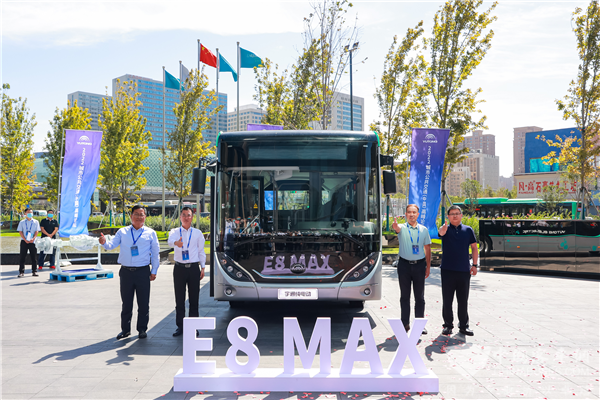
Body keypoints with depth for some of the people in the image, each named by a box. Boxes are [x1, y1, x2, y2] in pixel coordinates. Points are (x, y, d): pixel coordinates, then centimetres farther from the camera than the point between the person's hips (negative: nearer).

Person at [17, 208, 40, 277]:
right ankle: (21, 272, 5)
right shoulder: (22, 222, 7)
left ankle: (34, 271, 7)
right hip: (24, 241, 0)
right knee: (22, 256, 0)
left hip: (33, 241, 0)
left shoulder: (35, 222, 8)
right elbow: (20, 231, 2)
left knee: (34, 257, 1)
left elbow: (37, 231, 3)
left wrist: (33, 238, -14)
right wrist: (25, 240, -11)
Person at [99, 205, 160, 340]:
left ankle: (142, 329, 17)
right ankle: (125, 329, 21)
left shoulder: (150, 233, 6)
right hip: (126, 271, 1)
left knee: (143, 303, 3)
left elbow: (155, 253, 8)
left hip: (143, 272, -1)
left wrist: (154, 271, 4)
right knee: (126, 302, 9)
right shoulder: (122, 232, 9)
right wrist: (104, 242, -21)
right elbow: (111, 245, 2)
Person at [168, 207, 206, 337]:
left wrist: (203, 267, 5)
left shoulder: (197, 233, 8)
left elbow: (201, 251, 11)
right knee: (179, 299, 6)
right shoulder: (175, 232, 3)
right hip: (179, 268, 0)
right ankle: (180, 326, 16)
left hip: (193, 267, 0)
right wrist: (176, 243, -44)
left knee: (194, 298, 4)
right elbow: (170, 241, -20)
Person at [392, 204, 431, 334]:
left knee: (420, 297, 7)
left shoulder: (424, 230, 6)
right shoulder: (402, 228, -1)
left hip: (419, 265, 2)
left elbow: (427, 249, 9)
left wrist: (428, 267, 5)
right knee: (405, 296, 6)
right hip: (404, 264, -1)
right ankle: (405, 323, 15)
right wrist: (395, 225, -51)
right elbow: (397, 228, -26)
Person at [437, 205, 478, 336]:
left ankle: (464, 326, 20)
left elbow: (474, 247, 12)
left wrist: (475, 265, 4)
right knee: (447, 300, 5)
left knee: (463, 301, 9)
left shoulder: (468, 230, 7)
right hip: (448, 270, -1)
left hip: (464, 270, 2)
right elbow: (441, 233, -26)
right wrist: (444, 228, -50)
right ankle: (448, 325, 16)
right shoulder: (446, 229, -1)